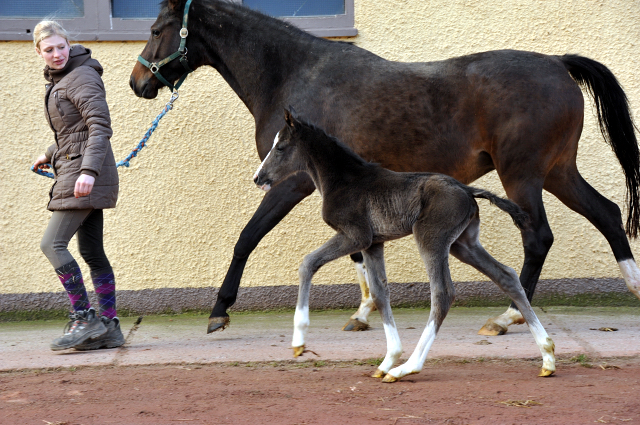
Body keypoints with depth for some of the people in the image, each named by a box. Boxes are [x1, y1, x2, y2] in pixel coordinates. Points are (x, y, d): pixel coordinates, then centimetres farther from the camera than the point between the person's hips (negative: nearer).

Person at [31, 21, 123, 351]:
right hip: (71, 168, 10)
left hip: (87, 172, -10)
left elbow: (100, 127, -20)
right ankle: (109, 328, 10)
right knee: (92, 252, 8)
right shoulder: (58, 81, 18)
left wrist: (88, 170, -30)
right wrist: (51, 155, 34)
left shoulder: (82, 77, -11)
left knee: (52, 243, -14)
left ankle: (83, 318, -12)